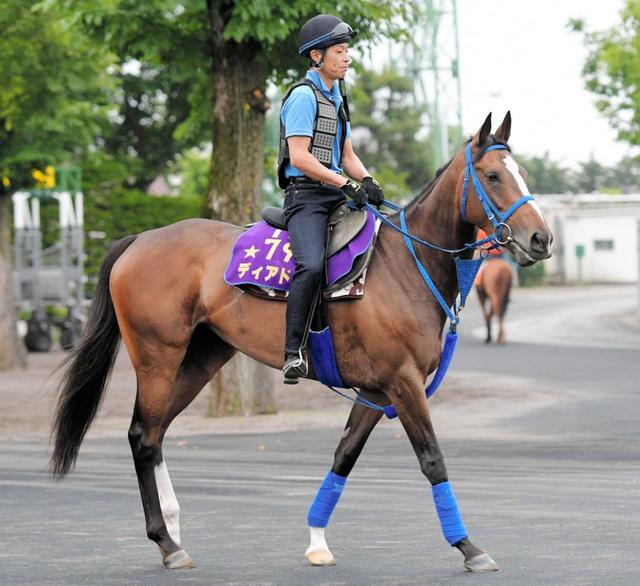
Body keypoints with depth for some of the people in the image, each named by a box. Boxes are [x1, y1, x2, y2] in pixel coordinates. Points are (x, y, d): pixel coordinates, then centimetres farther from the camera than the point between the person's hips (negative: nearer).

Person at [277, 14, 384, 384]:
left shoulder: (337, 98, 20)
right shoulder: (304, 96, -8)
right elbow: (299, 157, -16)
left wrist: (367, 181, 1)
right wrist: (345, 183, -18)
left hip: (336, 196, 9)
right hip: (306, 196, -9)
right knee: (312, 265, -30)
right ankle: (294, 350, -28)